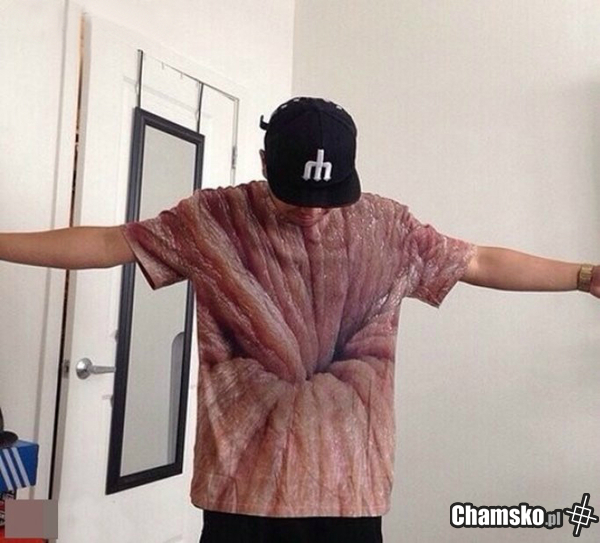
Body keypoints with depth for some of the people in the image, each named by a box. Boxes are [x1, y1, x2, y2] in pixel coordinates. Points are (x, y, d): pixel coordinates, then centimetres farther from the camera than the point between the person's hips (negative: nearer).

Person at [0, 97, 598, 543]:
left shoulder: (387, 227, 0)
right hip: (246, 474, 0)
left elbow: (480, 262, 8)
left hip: (345, 478, 1)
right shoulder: (215, 218, -3)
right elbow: (107, 243, 0)